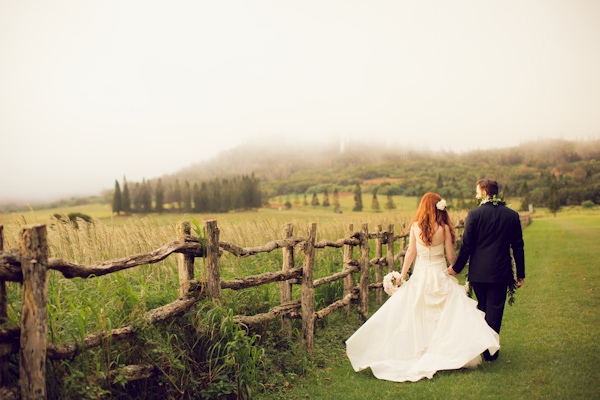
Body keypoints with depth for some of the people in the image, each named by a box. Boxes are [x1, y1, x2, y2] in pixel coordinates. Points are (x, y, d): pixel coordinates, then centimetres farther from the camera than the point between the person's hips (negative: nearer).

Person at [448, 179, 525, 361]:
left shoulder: (474, 214, -9)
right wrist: (520, 274, 10)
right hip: (501, 272, 0)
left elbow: (467, 245, -8)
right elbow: (518, 247, 3)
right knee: (495, 310, 5)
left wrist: (456, 268, 4)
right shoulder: (512, 215, 0)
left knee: (482, 308, 17)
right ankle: (491, 351, 7)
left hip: (478, 271, 0)